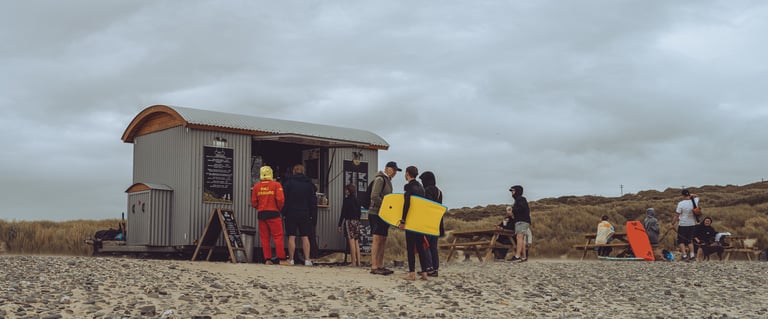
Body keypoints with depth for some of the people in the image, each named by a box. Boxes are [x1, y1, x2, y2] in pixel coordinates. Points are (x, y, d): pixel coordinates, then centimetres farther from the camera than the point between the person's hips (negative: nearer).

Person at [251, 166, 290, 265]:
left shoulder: (256, 186, 4)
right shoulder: (276, 185, -6)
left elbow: (253, 203, 4)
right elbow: (280, 200, -12)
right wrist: (279, 209, 7)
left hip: (261, 214, 4)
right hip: (273, 213, -3)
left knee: (264, 238, 9)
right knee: (278, 236, 0)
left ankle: (267, 259, 8)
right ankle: (281, 259, -4)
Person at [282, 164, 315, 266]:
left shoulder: (289, 182, -4)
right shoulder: (309, 183, 5)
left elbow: (284, 198, -7)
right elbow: (313, 200, 4)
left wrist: (284, 211, 1)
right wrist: (310, 212, 13)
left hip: (291, 213, -2)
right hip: (305, 214, 2)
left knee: (291, 237, 1)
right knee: (305, 237, 5)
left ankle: (291, 259, 1)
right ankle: (307, 259, 1)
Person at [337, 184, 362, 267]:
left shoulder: (347, 200, -7)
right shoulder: (357, 200, 11)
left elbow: (343, 213, -8)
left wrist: (340, 225, -5)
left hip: (349, 221, -6)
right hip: (356, 222, 6)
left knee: (351, 241, -8)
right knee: (356, 242, 8)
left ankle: (354, 262, -10)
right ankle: (358, 262, 7)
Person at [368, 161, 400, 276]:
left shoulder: (388, 181, 20)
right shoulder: (380, 179, -10)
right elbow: (374, 196, -20)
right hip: (376, 213, -9)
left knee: (383, 239, 8)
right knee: (377, 239, -11)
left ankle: (380, 266, 11)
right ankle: (374, 267, -10)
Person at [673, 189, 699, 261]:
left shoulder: (681, 203, -15)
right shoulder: (695, 202, -2)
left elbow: (676, 215, -13)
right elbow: (696, 196, 24)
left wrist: (673, 223, -3)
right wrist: (691, 195, 6)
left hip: (683, 225, -5)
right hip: (692, 224, 5)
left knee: (681, 241, 4)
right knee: (690, 240, 16)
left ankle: (684, 255, -7)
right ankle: (692, 254, 6)